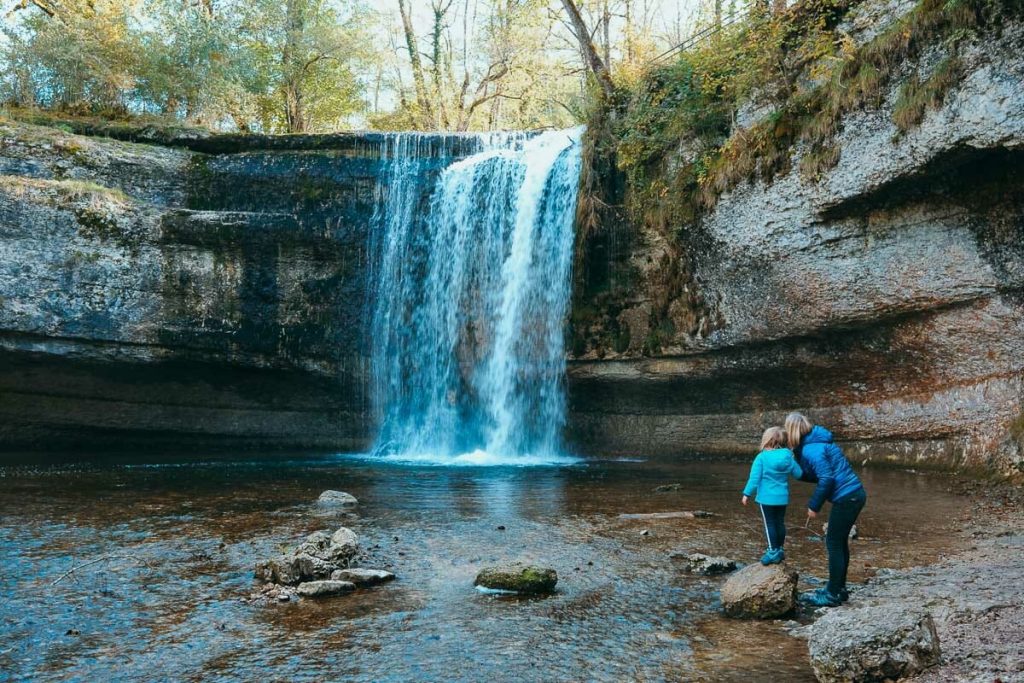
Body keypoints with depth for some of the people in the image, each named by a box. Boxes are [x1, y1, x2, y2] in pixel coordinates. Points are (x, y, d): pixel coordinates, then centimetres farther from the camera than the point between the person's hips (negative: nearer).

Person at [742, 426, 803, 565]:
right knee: (780, 523, 16)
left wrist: (747, 494, -7)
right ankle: (779, 550, 26)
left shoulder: (761, 457, -14)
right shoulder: (788, 456, -2)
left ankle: (773, 552, 6)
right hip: (782, 497, 5)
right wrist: (793, 460, 22)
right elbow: (798, 474, 6)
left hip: (766, 497, -4)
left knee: (770, 524, 3)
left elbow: (754, 478, -14)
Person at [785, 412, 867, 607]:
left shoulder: (811, 449, -16)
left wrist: (814, 506, -14)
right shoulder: (816, 443, 14)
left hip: (846, 498, -10)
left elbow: (826, 478, -22)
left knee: (834, 543, -2)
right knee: (840, 542, 17)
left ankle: (833, 595, 5)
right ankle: (839, 589, 27)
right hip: (855, 494, 10)